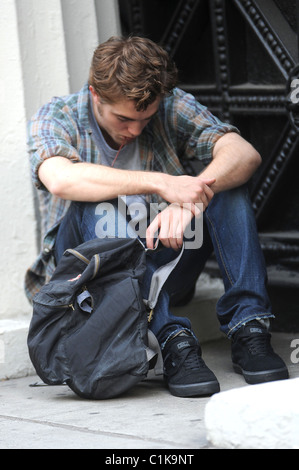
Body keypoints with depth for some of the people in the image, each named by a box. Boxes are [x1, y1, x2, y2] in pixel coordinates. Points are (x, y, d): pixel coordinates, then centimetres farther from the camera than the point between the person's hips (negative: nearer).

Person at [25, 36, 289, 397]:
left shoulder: (173, 107, -2)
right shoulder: (55, 119, -8)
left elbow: (244, 153, -17)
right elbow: (60, 179, -32)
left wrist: (190, 200, -36)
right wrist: (159, 183, -38)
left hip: (163, 264, 3)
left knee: (224, 180, -18)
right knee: (96, 208, -33)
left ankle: (248, 329, -26)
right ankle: (172, 339, -42)